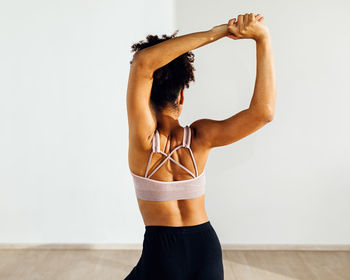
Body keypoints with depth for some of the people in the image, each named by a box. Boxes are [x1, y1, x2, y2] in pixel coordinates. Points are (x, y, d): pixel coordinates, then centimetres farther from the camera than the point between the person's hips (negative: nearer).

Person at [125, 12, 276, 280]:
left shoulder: (145, 139, -20)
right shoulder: (200, 137, -15)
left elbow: (142, 61, -26)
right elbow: (263, 112, -24)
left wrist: (213, 34, -24)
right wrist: (262, 39, -24)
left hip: (162, 254, -3)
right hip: (207, 248, 3)